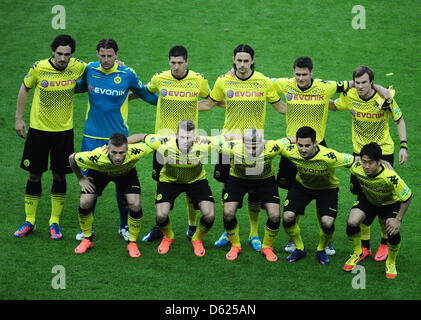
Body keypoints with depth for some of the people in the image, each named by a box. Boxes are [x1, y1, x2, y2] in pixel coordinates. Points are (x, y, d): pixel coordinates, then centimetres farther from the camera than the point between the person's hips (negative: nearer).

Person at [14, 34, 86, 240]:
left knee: (59, 176, 4)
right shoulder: (38, 68, -13)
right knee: (34, 175, 5)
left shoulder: (77, 67, -9)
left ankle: (54, 223, 16)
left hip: (64, 130, 1)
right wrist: (18, 118, 4)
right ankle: (29, 221, 17)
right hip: (38, 129, -1)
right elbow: (24, 89, 4)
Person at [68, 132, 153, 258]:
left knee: (135, 205, -18)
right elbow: (72, 158, -22)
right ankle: (87, 240, 12)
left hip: (127, 172, 0)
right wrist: (81, 179, -12)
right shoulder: (96, 157, -43)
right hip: (99, 172, 0)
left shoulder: (135, 152, -42)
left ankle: (132, 243, 5)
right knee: (85, 203, -13)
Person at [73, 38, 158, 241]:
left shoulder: (127, 74, -6)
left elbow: (144, 93, 11)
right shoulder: (89, 70, -2)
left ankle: (124, 226, 19)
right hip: (92, 137, 1)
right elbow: (79, 87, 20)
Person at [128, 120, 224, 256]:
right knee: (161, 216, -18)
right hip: (169, 180, 0)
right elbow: (141, 137, -18)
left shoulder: (203, 144, -33)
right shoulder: (164, 143, -32)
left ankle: (197, 239, 18)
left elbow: (225, 139, -18)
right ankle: (168, 237, 21)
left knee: (209, 215, -18)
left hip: (196, 180, 0)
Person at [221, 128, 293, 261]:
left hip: (265, 180, 0)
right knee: (228, 213, -15)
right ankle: (235, 246, 13)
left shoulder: (271, 148, -34)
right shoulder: (234, 149, -36)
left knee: (275, 215, -12)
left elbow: (286, 141, -15)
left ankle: (267, 247, 15)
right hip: (238, 179, 0)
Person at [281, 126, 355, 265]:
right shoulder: (291, 152, -27)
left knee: (327, 222, -21)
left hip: (327, 189, -3)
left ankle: (321, 250, 12)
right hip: (302, 185, 3)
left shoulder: (329, 157, -37)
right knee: (288, 216, -14)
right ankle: (299, 249, 13)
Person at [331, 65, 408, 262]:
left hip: (383, 152, -3)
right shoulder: (349, 97, -8)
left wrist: (403, 146, -8)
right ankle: (364, 246, 15)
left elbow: (399, 120, 0)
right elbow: (334, 106, 14)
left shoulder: (384, 98, -15)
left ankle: (385, 243, 17)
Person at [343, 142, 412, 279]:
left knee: (393, 231, -24)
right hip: (367, 199, 3)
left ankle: (391, 262, 8)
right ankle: (357, 254, 11)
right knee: (352, 223, -19)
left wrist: (398, 219, -23)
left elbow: (407, 197, -27)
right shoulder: (356, 168, -31)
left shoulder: (390, 176, -41)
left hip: (391, 202, -3)